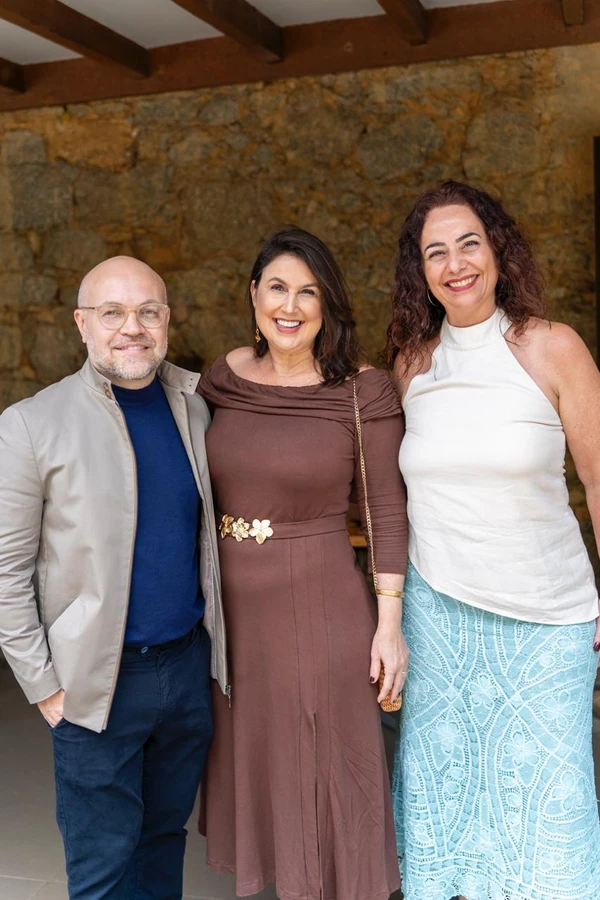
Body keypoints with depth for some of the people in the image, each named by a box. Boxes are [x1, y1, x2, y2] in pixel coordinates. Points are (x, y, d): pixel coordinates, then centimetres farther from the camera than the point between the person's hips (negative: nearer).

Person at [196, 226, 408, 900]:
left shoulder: (364, 392, -10)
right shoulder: (220, 380, 1)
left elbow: (388, 511, -8)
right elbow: (204, 492, 9)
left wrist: (390, 622, -9)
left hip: (323, 604, -4)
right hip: (235, 603, 5)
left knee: (326, 769, 9)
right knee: (254, 760, 19)